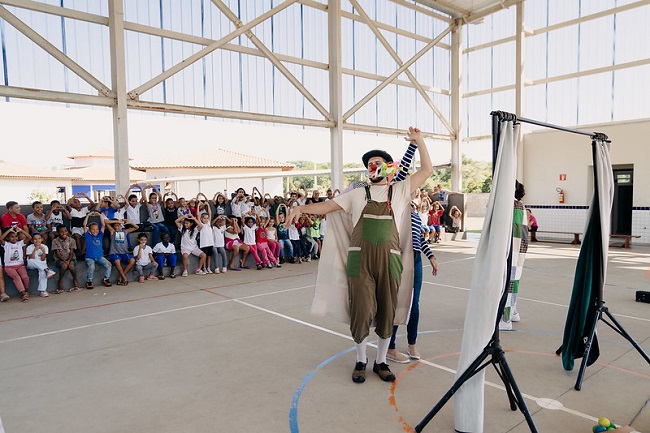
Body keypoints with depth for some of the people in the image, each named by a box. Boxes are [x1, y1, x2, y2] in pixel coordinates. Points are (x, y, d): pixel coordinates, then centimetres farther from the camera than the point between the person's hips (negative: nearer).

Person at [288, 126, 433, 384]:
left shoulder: (400, 191, 11)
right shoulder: (357, 195, 10)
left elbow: (427, 169, 9)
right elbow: (328, 206, 6)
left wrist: (419, 141, 6)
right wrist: (301, 208, -10)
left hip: (389, 259, 1)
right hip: (360, 259, -1)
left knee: (387, 312, 8)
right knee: (362, 311, 1)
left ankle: (381, 362, 27)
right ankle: (360, 361, 22)